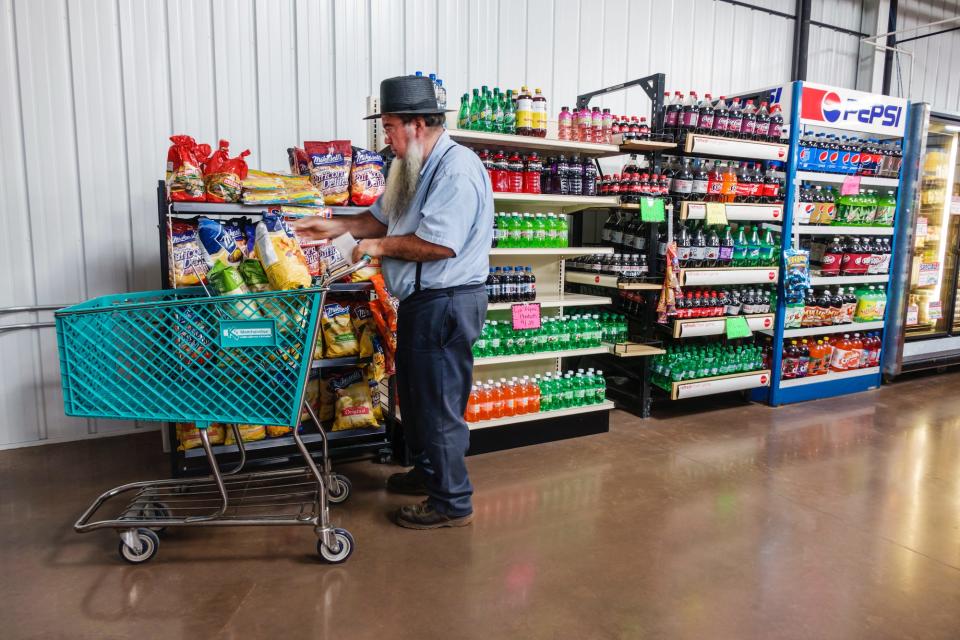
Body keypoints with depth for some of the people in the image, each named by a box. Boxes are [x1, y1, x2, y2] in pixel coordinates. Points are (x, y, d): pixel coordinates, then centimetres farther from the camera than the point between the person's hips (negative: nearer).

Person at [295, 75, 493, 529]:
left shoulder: (456, 169, -19)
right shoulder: (416, 168, 15)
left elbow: (438, 244, -26)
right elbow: (383, 217, 23)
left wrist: (380, 246, -13)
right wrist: (336, 227, 11)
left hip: (447, 304, -11)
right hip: (419, 301, 11)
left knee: (439, 405, -1)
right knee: (413, 392, 22)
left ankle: (452, 502, 15)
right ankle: (427, 471, 41)